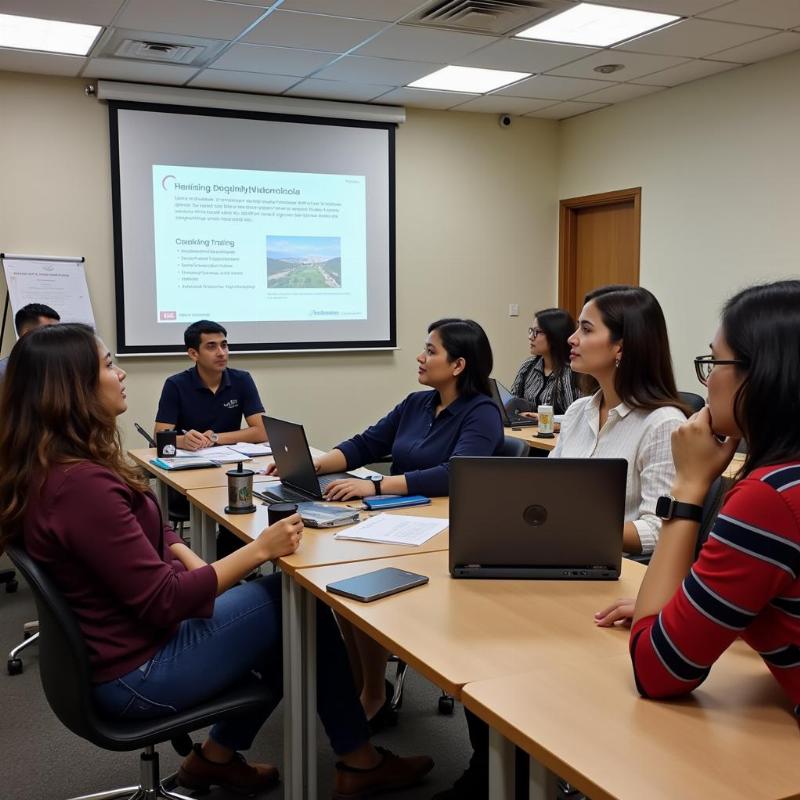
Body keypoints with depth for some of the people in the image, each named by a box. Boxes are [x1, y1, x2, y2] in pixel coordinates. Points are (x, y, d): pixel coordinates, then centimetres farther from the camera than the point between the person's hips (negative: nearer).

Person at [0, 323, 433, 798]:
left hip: (131, 635, 9)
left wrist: (196, 566, -5)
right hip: (137, 672, -9)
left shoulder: (50, 468, 2)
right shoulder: (80, 485, -30)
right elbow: (163, 602, -28)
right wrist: (259, 549, -21)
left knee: (280, 606, 14)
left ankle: (216, 756, 25)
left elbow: (146, 535, 12)